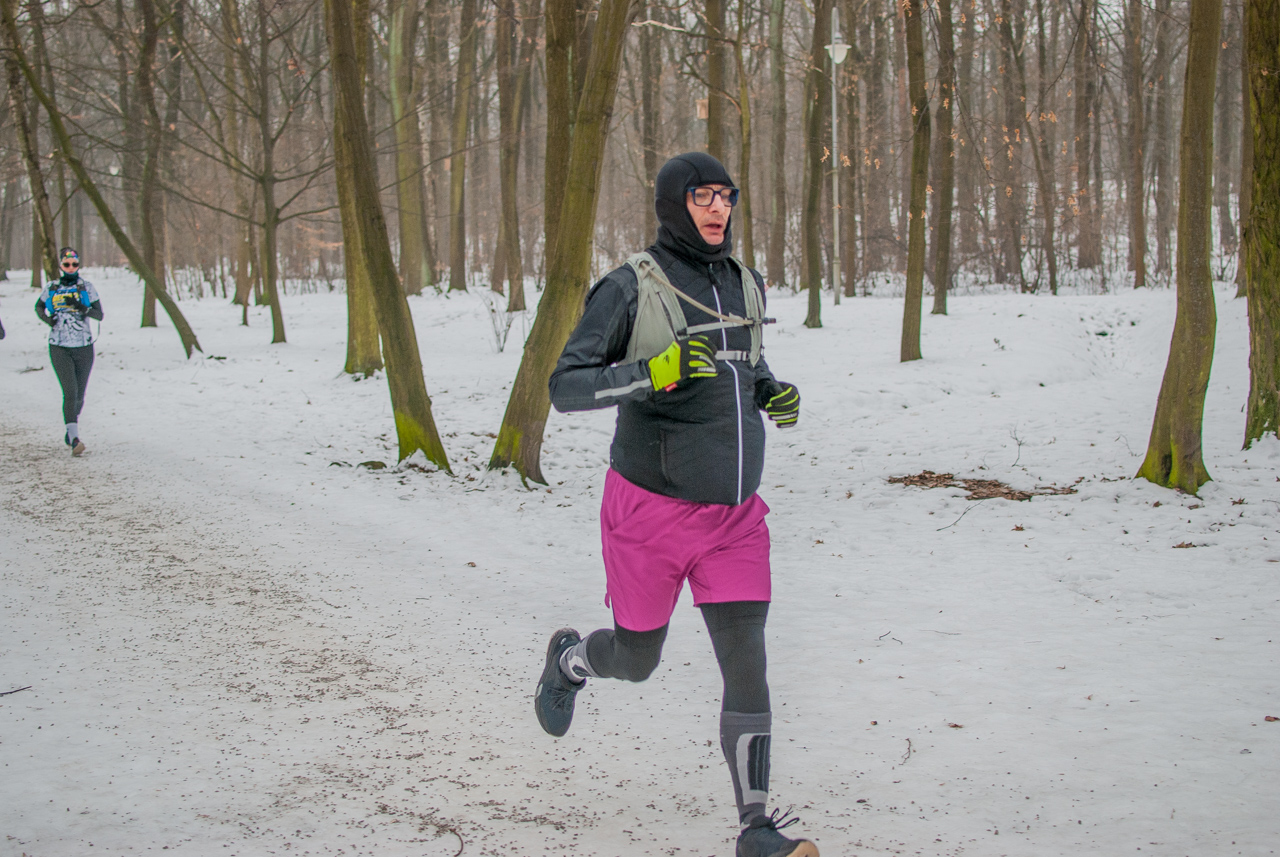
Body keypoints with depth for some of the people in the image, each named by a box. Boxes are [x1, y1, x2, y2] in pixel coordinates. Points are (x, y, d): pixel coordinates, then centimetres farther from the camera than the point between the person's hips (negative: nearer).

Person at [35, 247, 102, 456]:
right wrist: (46, 318, -1)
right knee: (70, 392, -16)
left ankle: (72, 428, 36)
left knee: (79, 395, 9)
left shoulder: (86, 286, 1)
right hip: (60, 348, -1)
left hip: (84, 347, 1)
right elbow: (38, 307, 20)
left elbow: (99, 315, -5)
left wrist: (81, 307, -23)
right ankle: (74, 439, -21)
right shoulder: (51, 288, 4)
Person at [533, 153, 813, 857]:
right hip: (652, 509, -4)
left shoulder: (745, 285, 5)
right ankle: (569, 660, 50)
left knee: (747, 668, -6)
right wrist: (653, 373, -34)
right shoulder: (630, 289, -14)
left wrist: (774, 394, 2)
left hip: (734, 515, 4)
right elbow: (565, 387, -18)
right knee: (636, 661, 14)